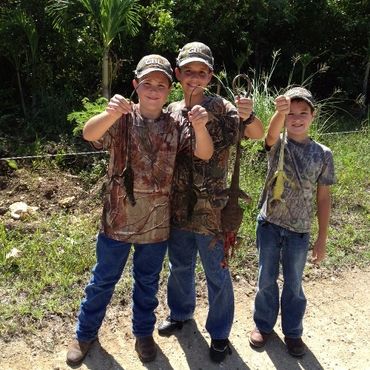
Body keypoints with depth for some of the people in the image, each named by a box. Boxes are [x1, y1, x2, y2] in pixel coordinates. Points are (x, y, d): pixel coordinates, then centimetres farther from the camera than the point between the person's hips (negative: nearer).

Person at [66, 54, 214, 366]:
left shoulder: (175, 126, -3)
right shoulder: (122, 119, -10)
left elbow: (204, 154, -15)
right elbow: (90, 134, -28)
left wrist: (200, 127, -37)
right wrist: (110, 114, -51)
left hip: (156, 223, 2)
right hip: (118, 218, -1)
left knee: (147, 282, 19)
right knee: (103, 280, 15)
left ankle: (143, 333, 41)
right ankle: (85, 334, 37)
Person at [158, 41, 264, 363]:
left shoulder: (220, 108, -11)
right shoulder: (171, 112, 3)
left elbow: (258, 135, -24)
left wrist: (248, 116, -42)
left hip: (210, 209, -4)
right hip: (178, 206, 5)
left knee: (217, 275, 10)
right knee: (180, 265, 23)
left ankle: (219, 333, 31)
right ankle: (180, 313, 48)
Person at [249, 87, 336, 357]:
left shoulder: (323, 154, -5)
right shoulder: (277, 144, -8)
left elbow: (324, 198, -1)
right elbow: (272, 132, -34)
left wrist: (322, 239, -1)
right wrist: (280, 112, -56)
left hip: (299, 231, 0)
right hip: (269, 224, 0)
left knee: (293, 284, 15)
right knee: (266, 279, 15)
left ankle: (293, 332, 36)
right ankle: (263, 324, 37)